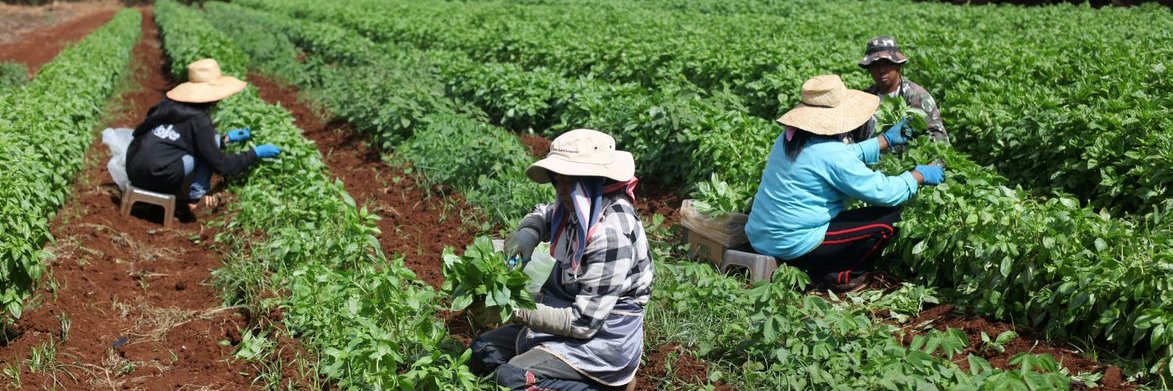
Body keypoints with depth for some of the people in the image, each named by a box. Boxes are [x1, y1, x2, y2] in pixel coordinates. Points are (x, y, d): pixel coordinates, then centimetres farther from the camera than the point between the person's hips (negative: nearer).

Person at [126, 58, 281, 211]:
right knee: (214, 141, 1)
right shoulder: (198, 119, -11)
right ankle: (197, 197, 1)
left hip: (133, 171, 8)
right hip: (156, 177, -8)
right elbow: (221, 165, -7)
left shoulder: (171, 103, 11)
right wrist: (256, 152, 2)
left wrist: (227, 137, 31)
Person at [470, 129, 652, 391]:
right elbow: (545, 215, 21)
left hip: (603, 340, -9)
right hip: (571, 317, 9)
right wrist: (527, 233, -3)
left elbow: (583, 322, -26)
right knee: (482, 350, 10)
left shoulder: (610, 233, -27)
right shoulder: (583, 209, -3)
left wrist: (519, 311, -21)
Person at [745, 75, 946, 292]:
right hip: (794, 246, -9)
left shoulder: (790, 137, 5)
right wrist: (919, 176, 1)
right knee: (890, 218, -5)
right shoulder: (830, 153, -22)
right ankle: (839, 276, 3)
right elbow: (882, 192, -15)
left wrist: (886, 140, 24)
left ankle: (824, 269, 18)